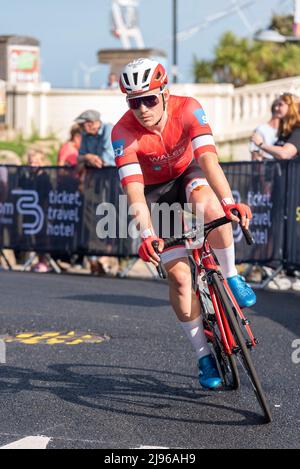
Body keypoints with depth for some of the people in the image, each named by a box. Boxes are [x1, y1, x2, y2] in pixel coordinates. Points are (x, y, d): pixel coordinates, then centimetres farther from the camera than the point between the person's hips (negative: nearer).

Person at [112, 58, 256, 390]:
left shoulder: (187, 110, -28)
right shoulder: (123, 133, -28)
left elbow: (208, 158, -40)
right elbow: (133, 190, -36)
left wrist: (229, 202, -56)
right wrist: (146, 234, -52)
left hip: (189, 174, 0)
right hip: (155, 192, 0)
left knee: (209, 207, -38)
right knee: (178, 274, -11)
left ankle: (230, 277, -15)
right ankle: (204, 356, 2)